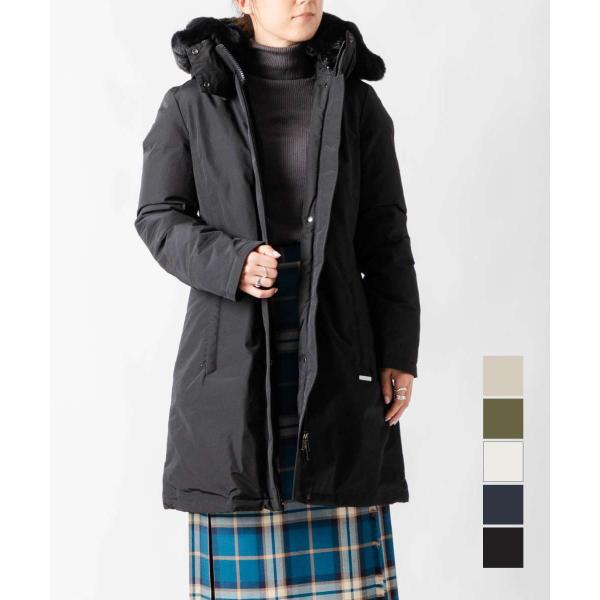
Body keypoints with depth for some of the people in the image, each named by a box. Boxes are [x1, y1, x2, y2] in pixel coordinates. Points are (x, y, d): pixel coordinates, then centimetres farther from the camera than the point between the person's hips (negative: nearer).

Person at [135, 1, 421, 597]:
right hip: (235, 347, -1)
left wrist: (399, 356, -1)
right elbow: (160, 218, 2)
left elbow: (385, 236, 5)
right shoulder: (193, 104, 3)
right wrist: (229, 263, -18)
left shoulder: (357, 103, 7)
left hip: (331, 345, 1)